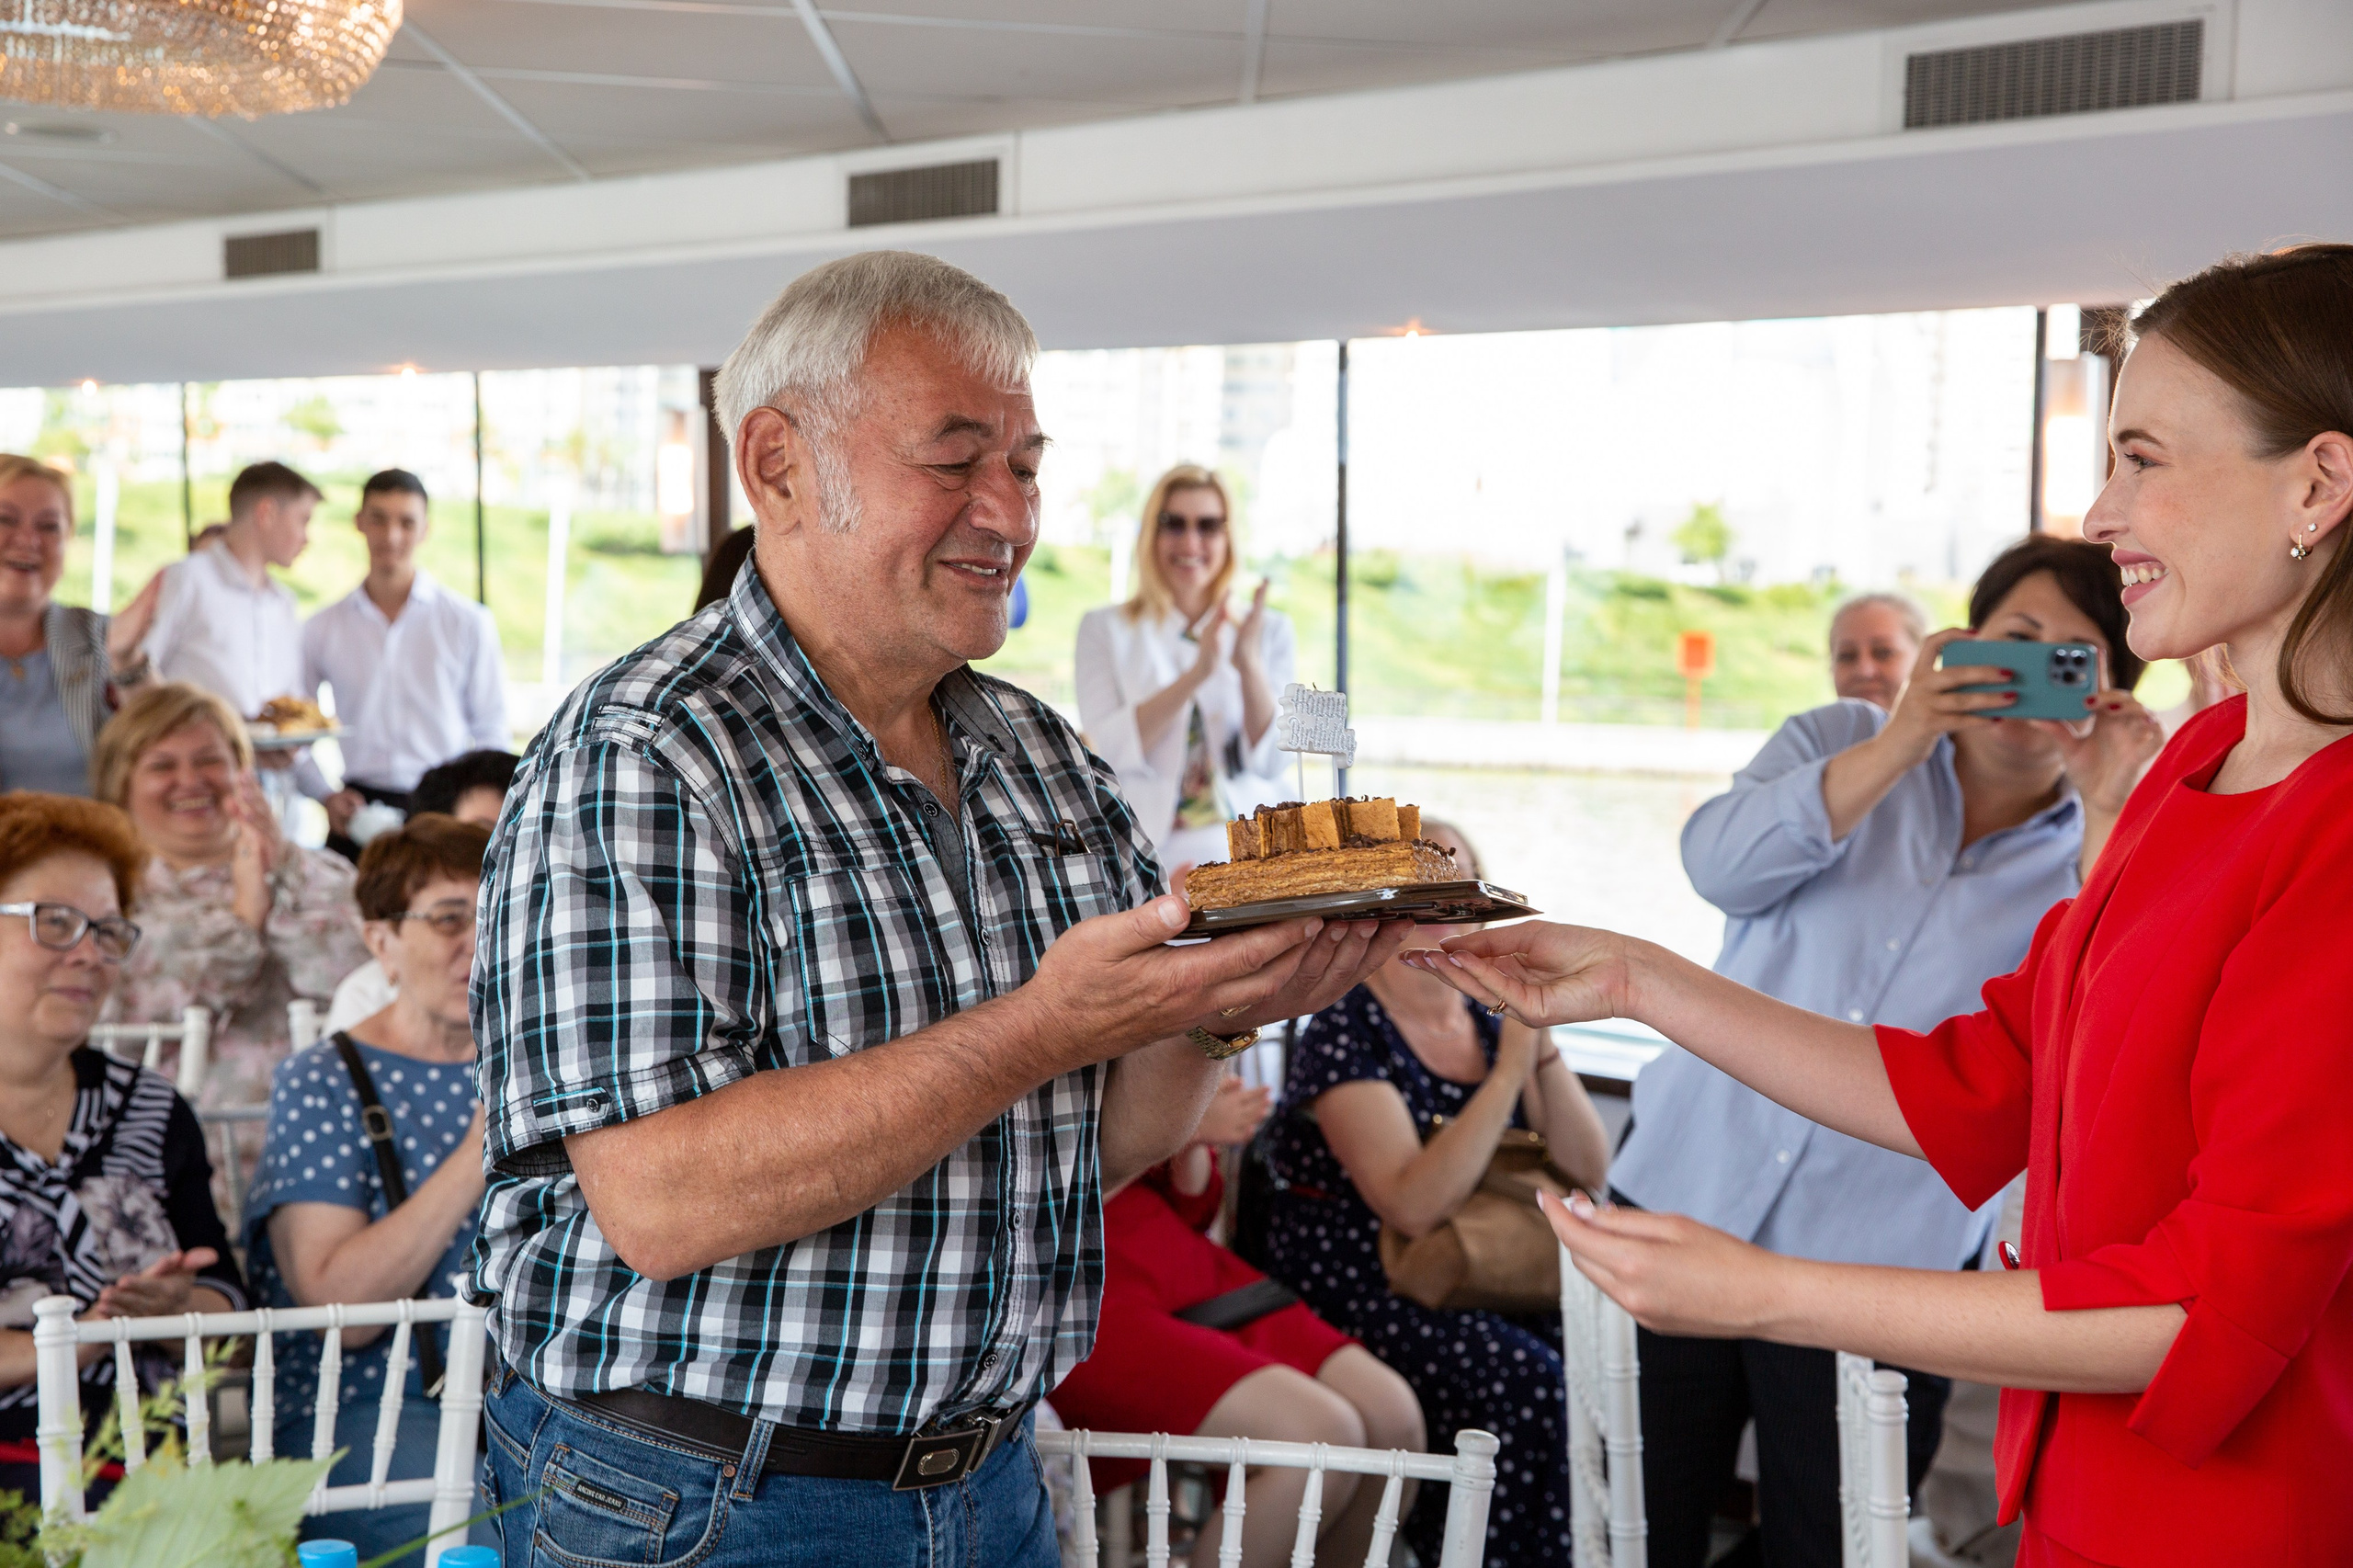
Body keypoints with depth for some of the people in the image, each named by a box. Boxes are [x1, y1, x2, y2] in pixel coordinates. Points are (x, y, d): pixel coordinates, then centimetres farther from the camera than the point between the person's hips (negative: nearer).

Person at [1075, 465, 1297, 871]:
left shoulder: (1270, 630, 14)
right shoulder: (1106, 629, 9)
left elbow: (1271, 762, 3)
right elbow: (1110, 752, -5)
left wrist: (1249, 664, -11)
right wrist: (1197, 673, -14)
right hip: (1151, 852, -1)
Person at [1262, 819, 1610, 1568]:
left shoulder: (1491, 1018, 8)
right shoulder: (1347, 1034, -11)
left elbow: (1589, 1170, 2)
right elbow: (1416, 1206, -23)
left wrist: (1542, 1046, -10)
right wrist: (1509, 1072, -22)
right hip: (1356, 1289, -6)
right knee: (1526, 1381, -27)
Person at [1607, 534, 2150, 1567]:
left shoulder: (2095, 863, 5)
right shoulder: (1845, 743, 7)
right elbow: (1721, 864, -13)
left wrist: (2103, 816, -19)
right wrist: (1903, 740, -21)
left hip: (1875, 1268, 0)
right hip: (1687, 1206, 1)